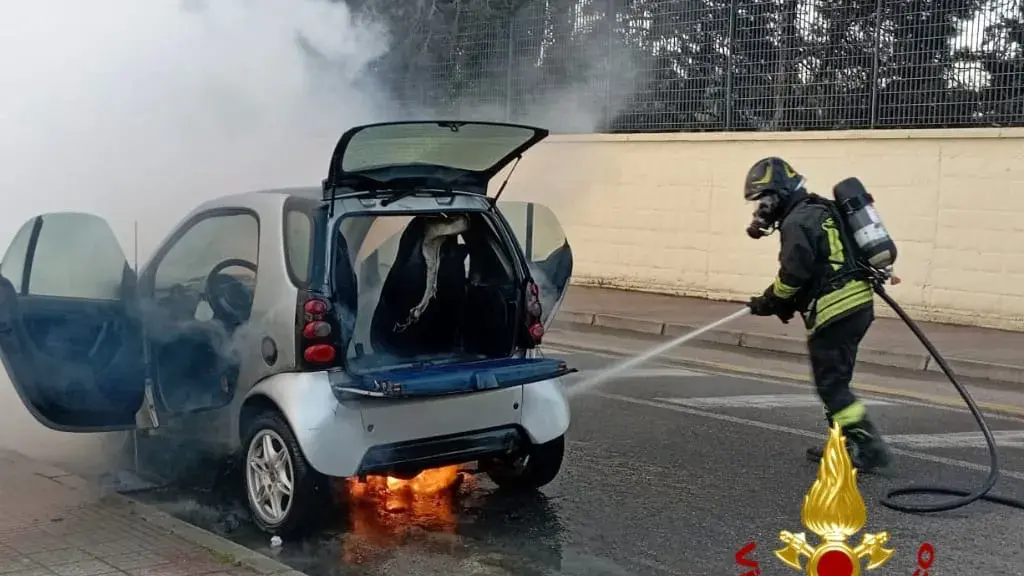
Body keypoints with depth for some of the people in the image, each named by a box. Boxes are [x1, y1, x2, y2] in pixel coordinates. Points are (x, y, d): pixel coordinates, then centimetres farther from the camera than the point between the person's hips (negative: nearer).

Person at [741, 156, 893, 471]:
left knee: (831, 384, -4)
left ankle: (870, 447, -6)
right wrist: (782, 303, 14)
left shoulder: (797, 221, -12)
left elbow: (794, 274, -19)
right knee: (835, 380, 17)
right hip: (857, 303, 10)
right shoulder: (819, 211, 19)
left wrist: (768, 303, -2)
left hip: (835, 310, -10)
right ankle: (844, 444, 24)